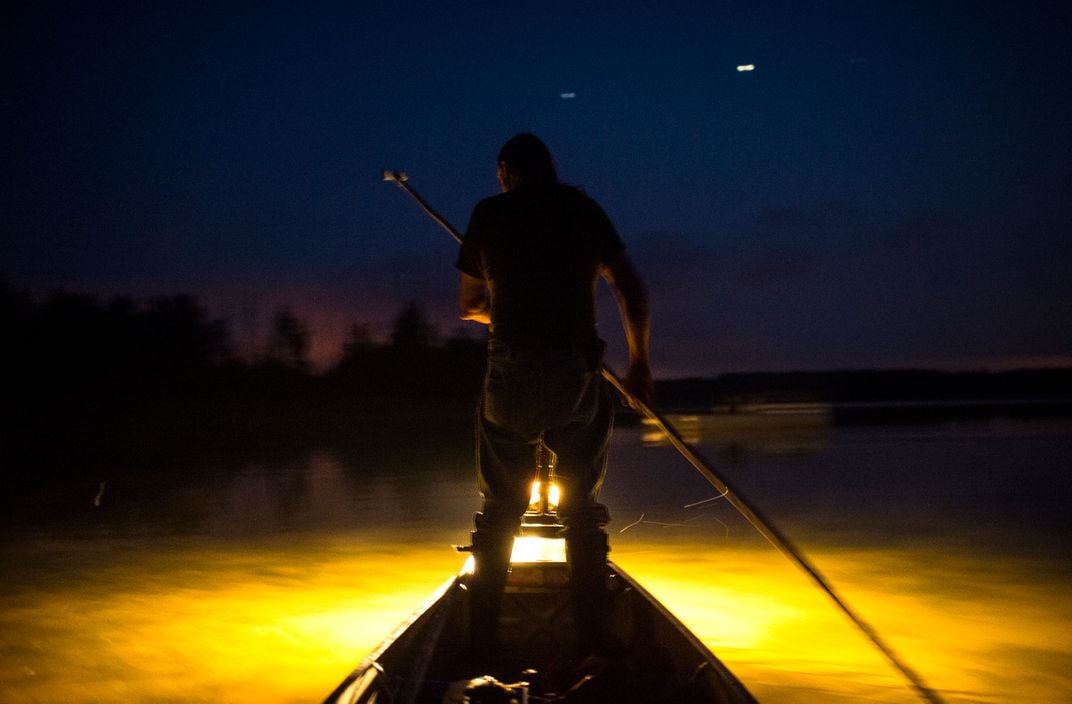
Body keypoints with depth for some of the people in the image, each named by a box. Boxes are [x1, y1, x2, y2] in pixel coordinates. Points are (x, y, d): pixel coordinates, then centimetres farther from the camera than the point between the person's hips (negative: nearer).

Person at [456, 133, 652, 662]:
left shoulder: (489, 213, 8)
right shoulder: (585, 209, 10)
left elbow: (468, 305, 16)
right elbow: (632, 290, 5)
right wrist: (639, 361, 15)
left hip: (511, 374, 0)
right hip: (579, 375, 1)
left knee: (499, 510, 10)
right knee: (582, 510, 11)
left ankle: (481, 642, 11)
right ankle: (590, 642, 10)